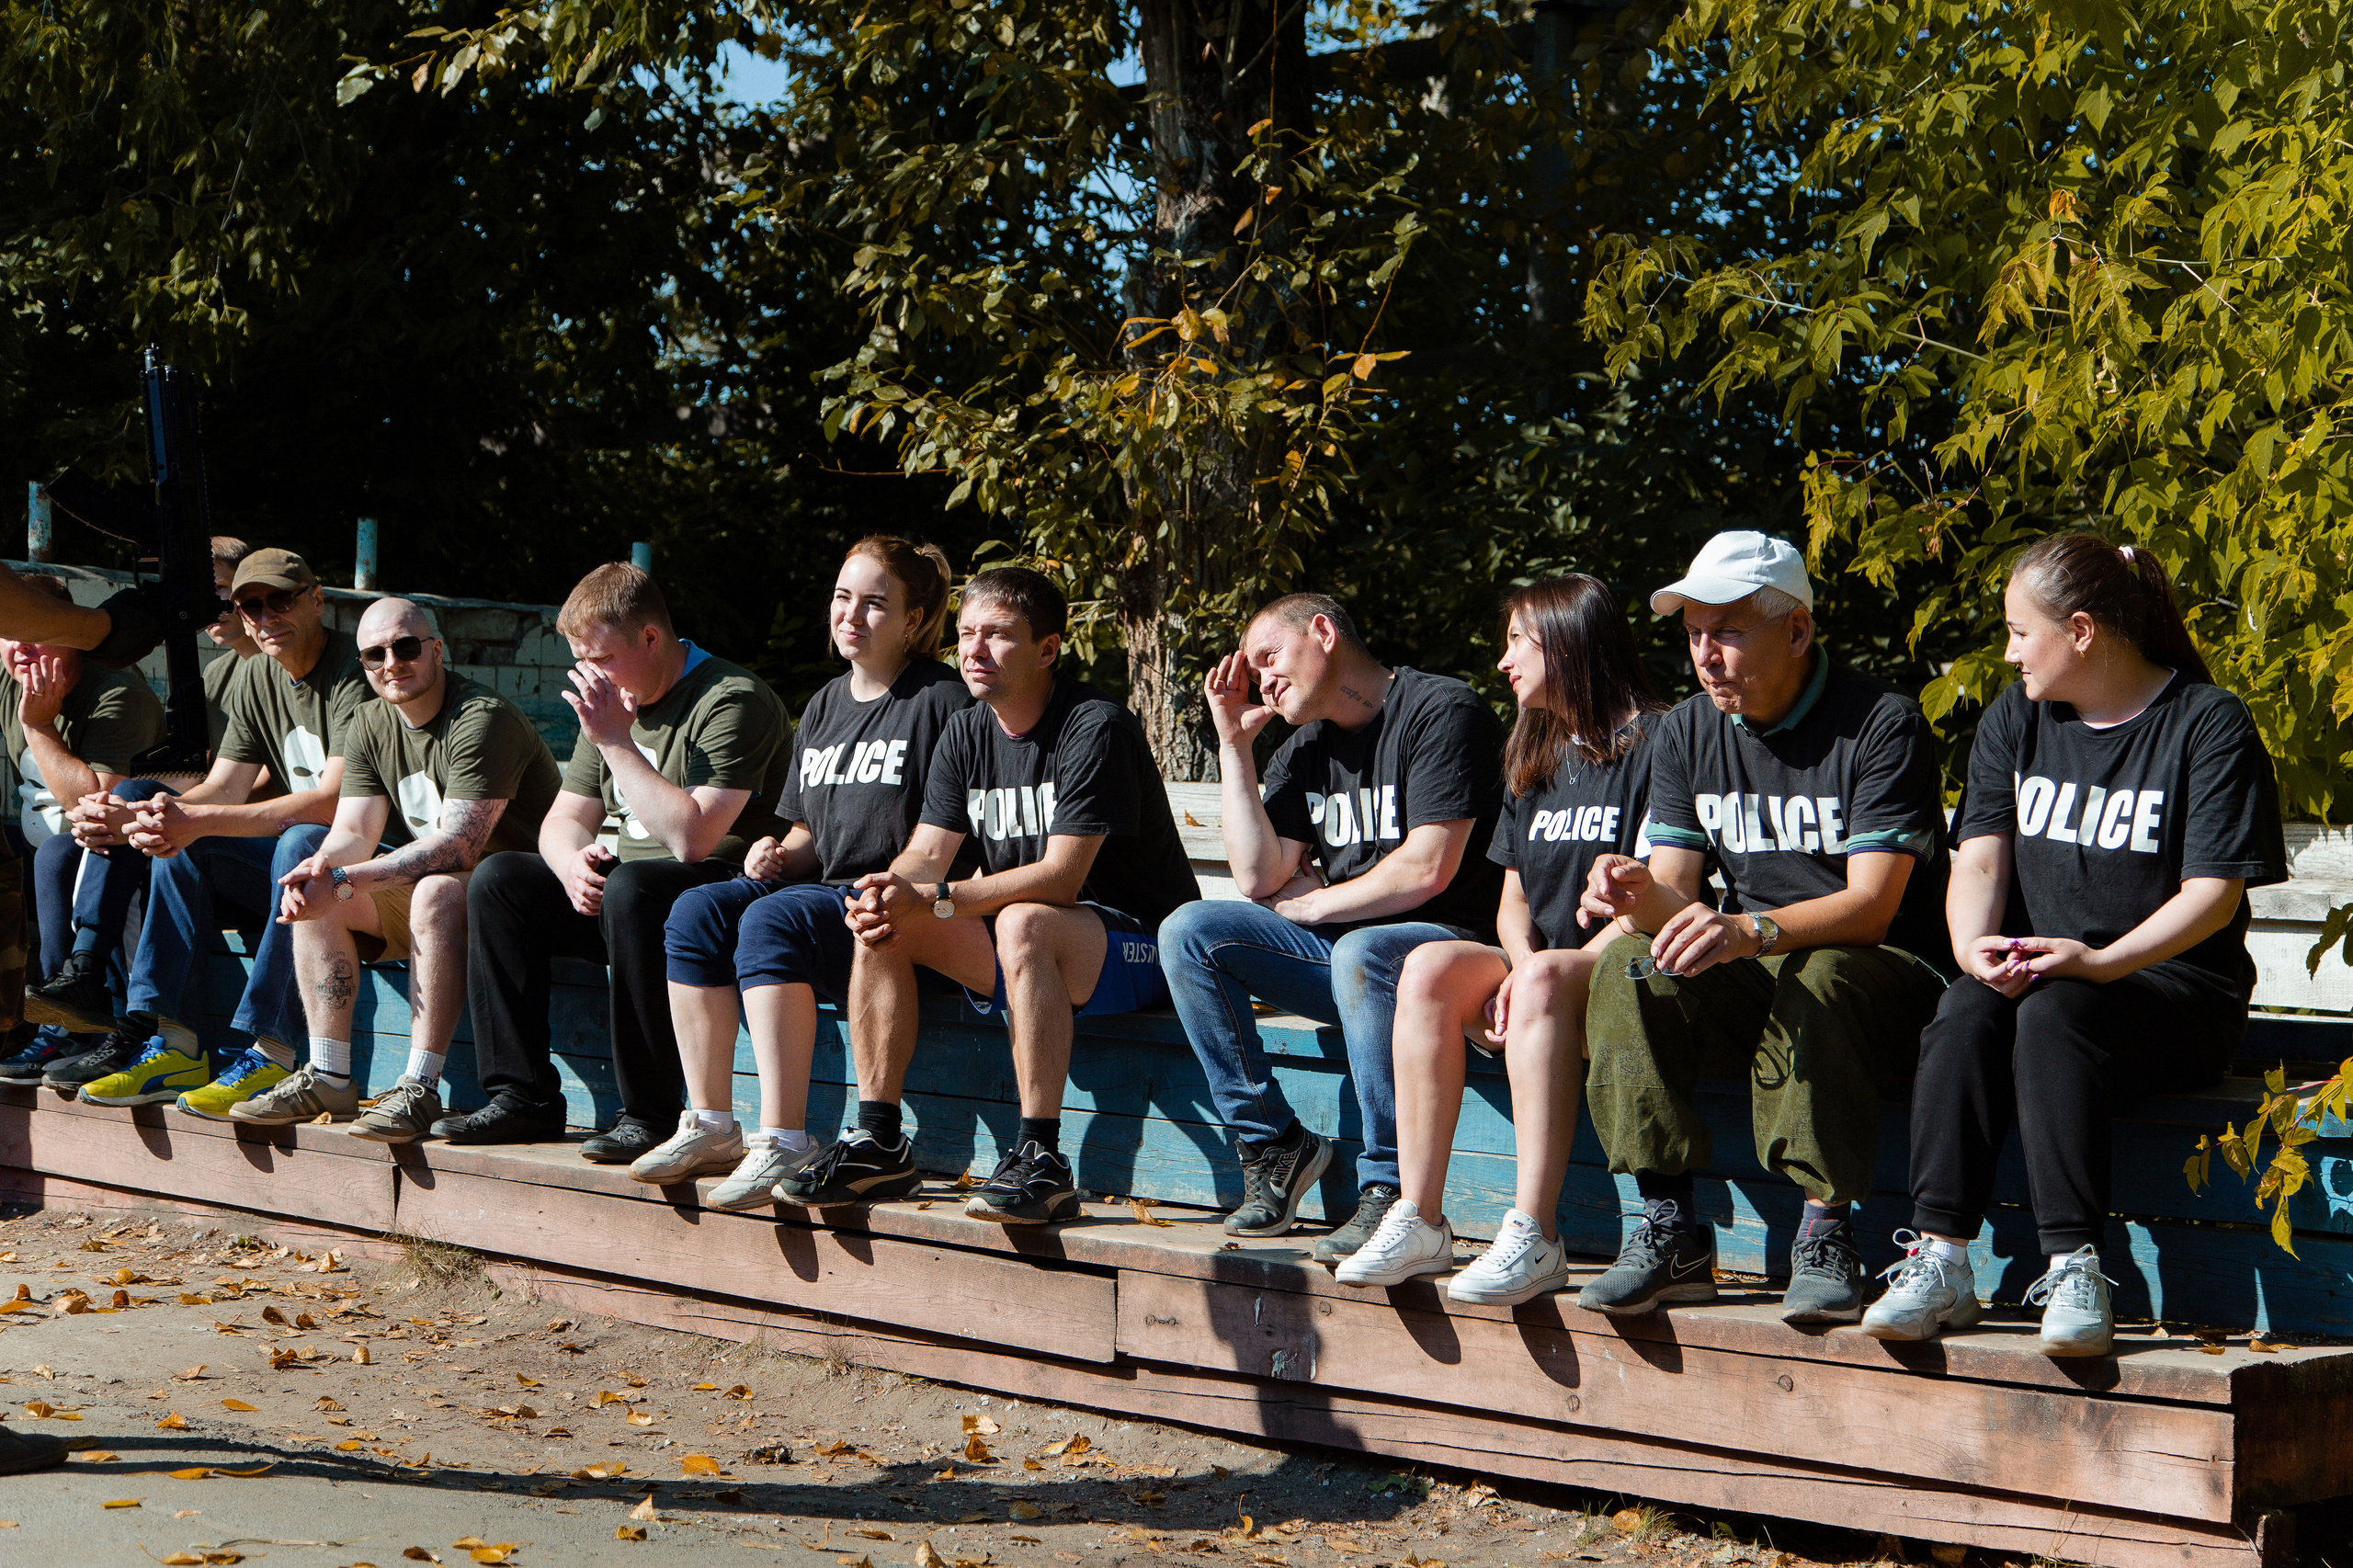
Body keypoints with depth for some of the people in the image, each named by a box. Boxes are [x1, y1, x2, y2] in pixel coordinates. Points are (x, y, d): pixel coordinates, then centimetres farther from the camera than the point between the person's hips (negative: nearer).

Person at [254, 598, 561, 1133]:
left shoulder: (483, 719, -20)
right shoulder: (369, 727, 6)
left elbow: (456, 845, -28)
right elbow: (353, 832, -1)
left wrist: (343, 881, -33)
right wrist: (320, 868, -27)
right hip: (420, 885, 8)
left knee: (435, 892, -37)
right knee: (312, 896, -9)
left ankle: (419, 1089, -36)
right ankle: (327, 1078, -11)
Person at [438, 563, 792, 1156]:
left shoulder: (732, 701, -16)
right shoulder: (610, 699, 12)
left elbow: (692, 838, -27)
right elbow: (563, 819, 13)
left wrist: (616, 742, -23)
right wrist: (573, 864, -11)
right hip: (625, 895, 9)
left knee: (631, 887, -38)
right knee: (497, 878, -7)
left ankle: (650, 1116, -30)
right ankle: (522, 1099, -8)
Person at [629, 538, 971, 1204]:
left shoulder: (942, 701, -4)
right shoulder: (824, 707, 20)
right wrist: (783, 854, 3)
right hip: (821, 891, 8)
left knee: (770, 920, -33)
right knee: (696, 912, -16)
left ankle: (784, 1142, -36)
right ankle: (711, 1126, -15)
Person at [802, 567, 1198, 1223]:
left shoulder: (1096, 727, -17)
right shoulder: (966, 734, 8)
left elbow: (1061, 876, -24)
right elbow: (925, 854, 2)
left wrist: (933, 900, -30)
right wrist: (885, 896, -23)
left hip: (1138, 944, -8)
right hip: (1016, 952, 8)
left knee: (1022, 922, -37)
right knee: (881, 927, -8)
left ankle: (1040, 1160, -37)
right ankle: (878, 1143, -6)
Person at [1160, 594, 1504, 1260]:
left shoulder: (1441, 710, -8)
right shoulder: (1304, 750, 15)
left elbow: (1427, 870, -16)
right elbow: (1259, 880, 3)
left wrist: (1310, 904, -3)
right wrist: (1234, 744, 3)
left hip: (1450, 944, -7)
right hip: (1336, 950, 7)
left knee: (1360, 952, -39)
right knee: (1190, 932, -11)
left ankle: (1390, 1190, -33)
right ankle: (1272, 1145, -9)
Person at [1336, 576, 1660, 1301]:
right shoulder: (1534, 759, 22)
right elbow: (1513, 897, 17)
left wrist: (1537, 974, -22)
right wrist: (1517, 968, -7)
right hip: (1538, 967, 6)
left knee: (1547, 978, -37)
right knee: (1428, 967, -22)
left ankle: (1534, 1236, -44)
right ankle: (1419, 1221, -28)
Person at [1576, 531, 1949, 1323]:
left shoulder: (1882, 726, -11)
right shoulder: (1684, 736, 7)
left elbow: (1871, 906, -20)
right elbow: (1676, 898, 1)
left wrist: (1751, 930, -37)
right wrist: (1639, 895, -25)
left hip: (1880, 972, -5)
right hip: (1748, 983, 5)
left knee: (1817, 980, -38)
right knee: (1626, 969, -23)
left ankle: (1826, 1230, -31)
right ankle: (1670, 1230, -23)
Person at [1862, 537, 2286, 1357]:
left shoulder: (2209, 723, -3)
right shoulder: (2014, 720, 14)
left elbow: (2214, 891, -11)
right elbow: (1980, 860, 5)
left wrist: (2099, 962, -25)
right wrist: (1975, 946, -18)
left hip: (2174, 986, -4)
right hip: (2034, 970, 4)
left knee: (2053, 1013, -35)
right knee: (1963, 1014, -29)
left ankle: (2075, 1268, -38)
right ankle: (1939, 1261, -33)